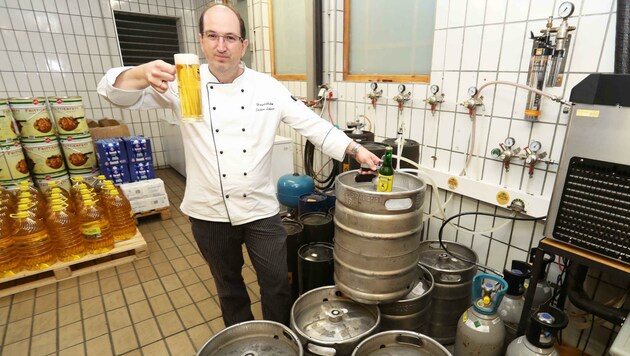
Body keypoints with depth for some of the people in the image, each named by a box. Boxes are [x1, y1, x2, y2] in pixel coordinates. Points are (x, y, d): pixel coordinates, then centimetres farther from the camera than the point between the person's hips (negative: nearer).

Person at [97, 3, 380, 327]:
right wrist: (144, 74, -32)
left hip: (261, 210, 0)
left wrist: (355, 149, -14)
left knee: (276, 284, 12)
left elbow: (312, 125, -4)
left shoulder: (268, 88, -3)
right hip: (210, 213, 1)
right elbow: (115, 90, -9)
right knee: (228, 286, 22)